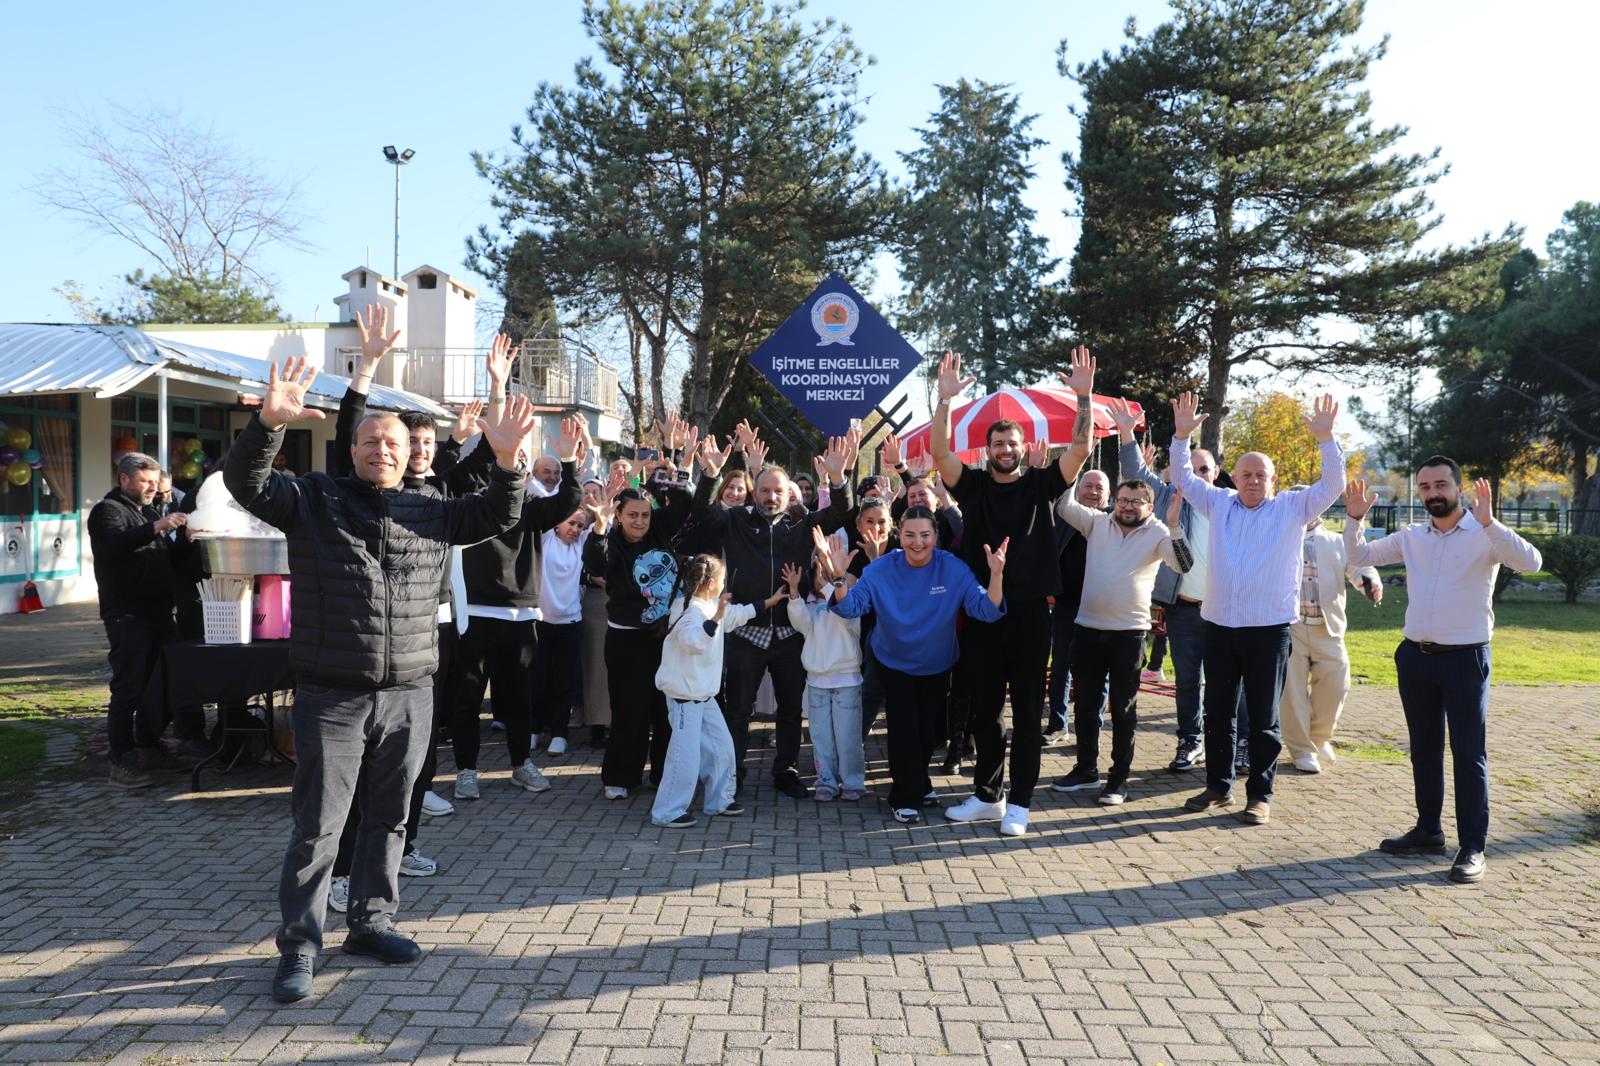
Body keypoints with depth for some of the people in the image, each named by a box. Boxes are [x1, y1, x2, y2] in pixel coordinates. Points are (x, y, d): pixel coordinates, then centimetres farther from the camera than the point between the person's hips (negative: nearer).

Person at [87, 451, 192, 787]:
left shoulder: (149, 512, 21)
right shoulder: (108, 510, -5)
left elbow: (168, 555, 21)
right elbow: (112, 545, -26)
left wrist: (188, 540, 2)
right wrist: (156, 527, -36)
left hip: (159, 613, 8)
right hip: (127, 617, -8)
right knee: (128, 689, -8)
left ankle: (149, 747, 24)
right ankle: (121, 762, -4)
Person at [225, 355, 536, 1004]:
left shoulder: (430, 512, 10)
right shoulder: (314, 500, 3)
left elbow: (497, 517, 6)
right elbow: (245, 481, -9)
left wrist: (507, 461, -12)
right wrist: (270, 424, -28)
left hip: (409, 696, 3)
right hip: (332, 698, -3)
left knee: (388, 816, 14)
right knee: (318, 824, 1)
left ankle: (371, 923, 29)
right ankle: (299, 945, 14)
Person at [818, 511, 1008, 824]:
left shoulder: (954, 569, -21)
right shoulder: (882, 569, -21)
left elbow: (986, 610, -28)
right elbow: (850, 607, -24)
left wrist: (996, 575, -46)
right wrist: (839, 577, -44)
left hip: (936, 665, 2)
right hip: (894, 663, -1)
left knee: (931, 731, 13)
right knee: (904, 729, -5)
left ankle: (918, 782, 44)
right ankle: (905, 798, 16)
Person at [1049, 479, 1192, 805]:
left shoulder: (1157, 534, -3)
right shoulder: (1097, 522, 4)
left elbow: (1182, 564, -17)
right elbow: (1063, 506, -4)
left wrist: (1173, 525, -28)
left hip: (1129, 632, -3)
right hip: (1087, 628, 3)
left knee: (1123, 708, 5)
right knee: (1085, 703, 13)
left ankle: (1119, 778, 16)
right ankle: (1086, 769, 28)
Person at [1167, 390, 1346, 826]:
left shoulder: (1292, 508, 3)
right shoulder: (1219, 503, 10)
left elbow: (1332, 486, -5)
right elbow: (1184, 478, 14)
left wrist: (1325, 439, -16)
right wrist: (1182, 435, 2)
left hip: (1269, 628, -3)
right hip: (1220, 625, 3)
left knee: (1263, 718, 3)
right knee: (1218, 712, 11)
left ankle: (1260, 795, 12)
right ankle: (1218, 786, 23)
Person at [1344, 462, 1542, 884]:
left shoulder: (1484, 536, -7)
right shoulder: (1411, 537, 7)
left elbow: (1531, 562, -22)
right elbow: (1360, 556, 10)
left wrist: (1487, 522, -33)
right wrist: (1354, 519, -6)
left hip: (1465, 658, -5)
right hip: (1416, 657, 5)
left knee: (1468, 753, -1)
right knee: (1424, 750, 14)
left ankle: (1473, 848, 6)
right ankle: (1428, 831, 26)